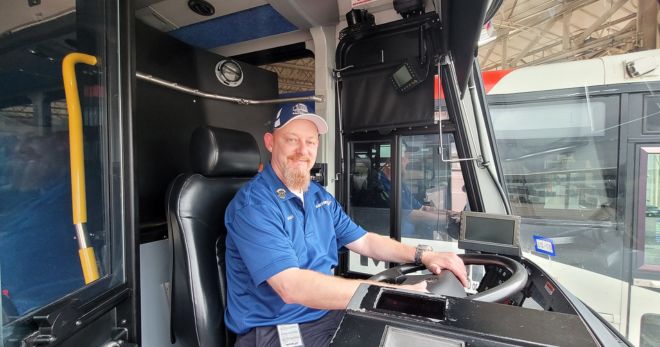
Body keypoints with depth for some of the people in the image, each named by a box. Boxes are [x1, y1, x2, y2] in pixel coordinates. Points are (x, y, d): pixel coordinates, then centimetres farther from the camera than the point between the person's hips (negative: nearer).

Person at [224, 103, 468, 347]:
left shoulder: (320, 196, 5)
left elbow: (364, 241, 9)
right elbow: (291, 287, -29)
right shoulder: (253, 205, -20)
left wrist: (423, 256, -3)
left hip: (329, 314, 7)